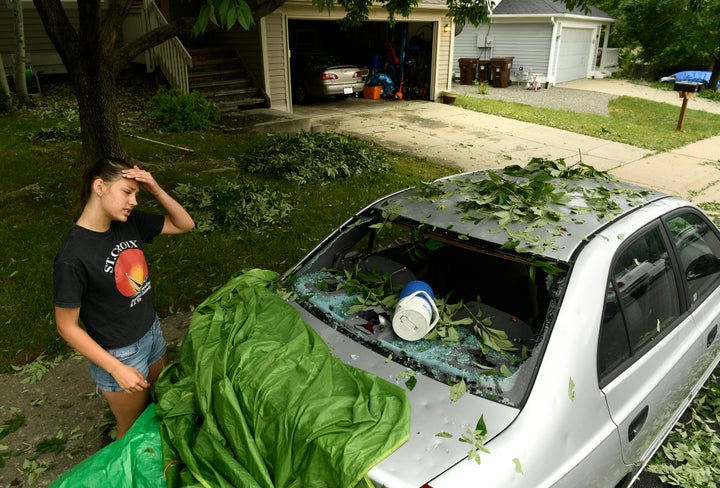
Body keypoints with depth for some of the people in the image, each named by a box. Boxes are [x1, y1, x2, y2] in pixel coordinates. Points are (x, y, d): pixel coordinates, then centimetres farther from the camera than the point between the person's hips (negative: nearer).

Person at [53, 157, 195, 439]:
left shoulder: (129, 223, -8)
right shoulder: (73, 257, -26)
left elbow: (184, 224, 0)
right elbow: (67, 327, -19)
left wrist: (156, 190, -17)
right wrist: (117, 369, -19)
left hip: (153, 333, 7)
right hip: (119, 355, -7)